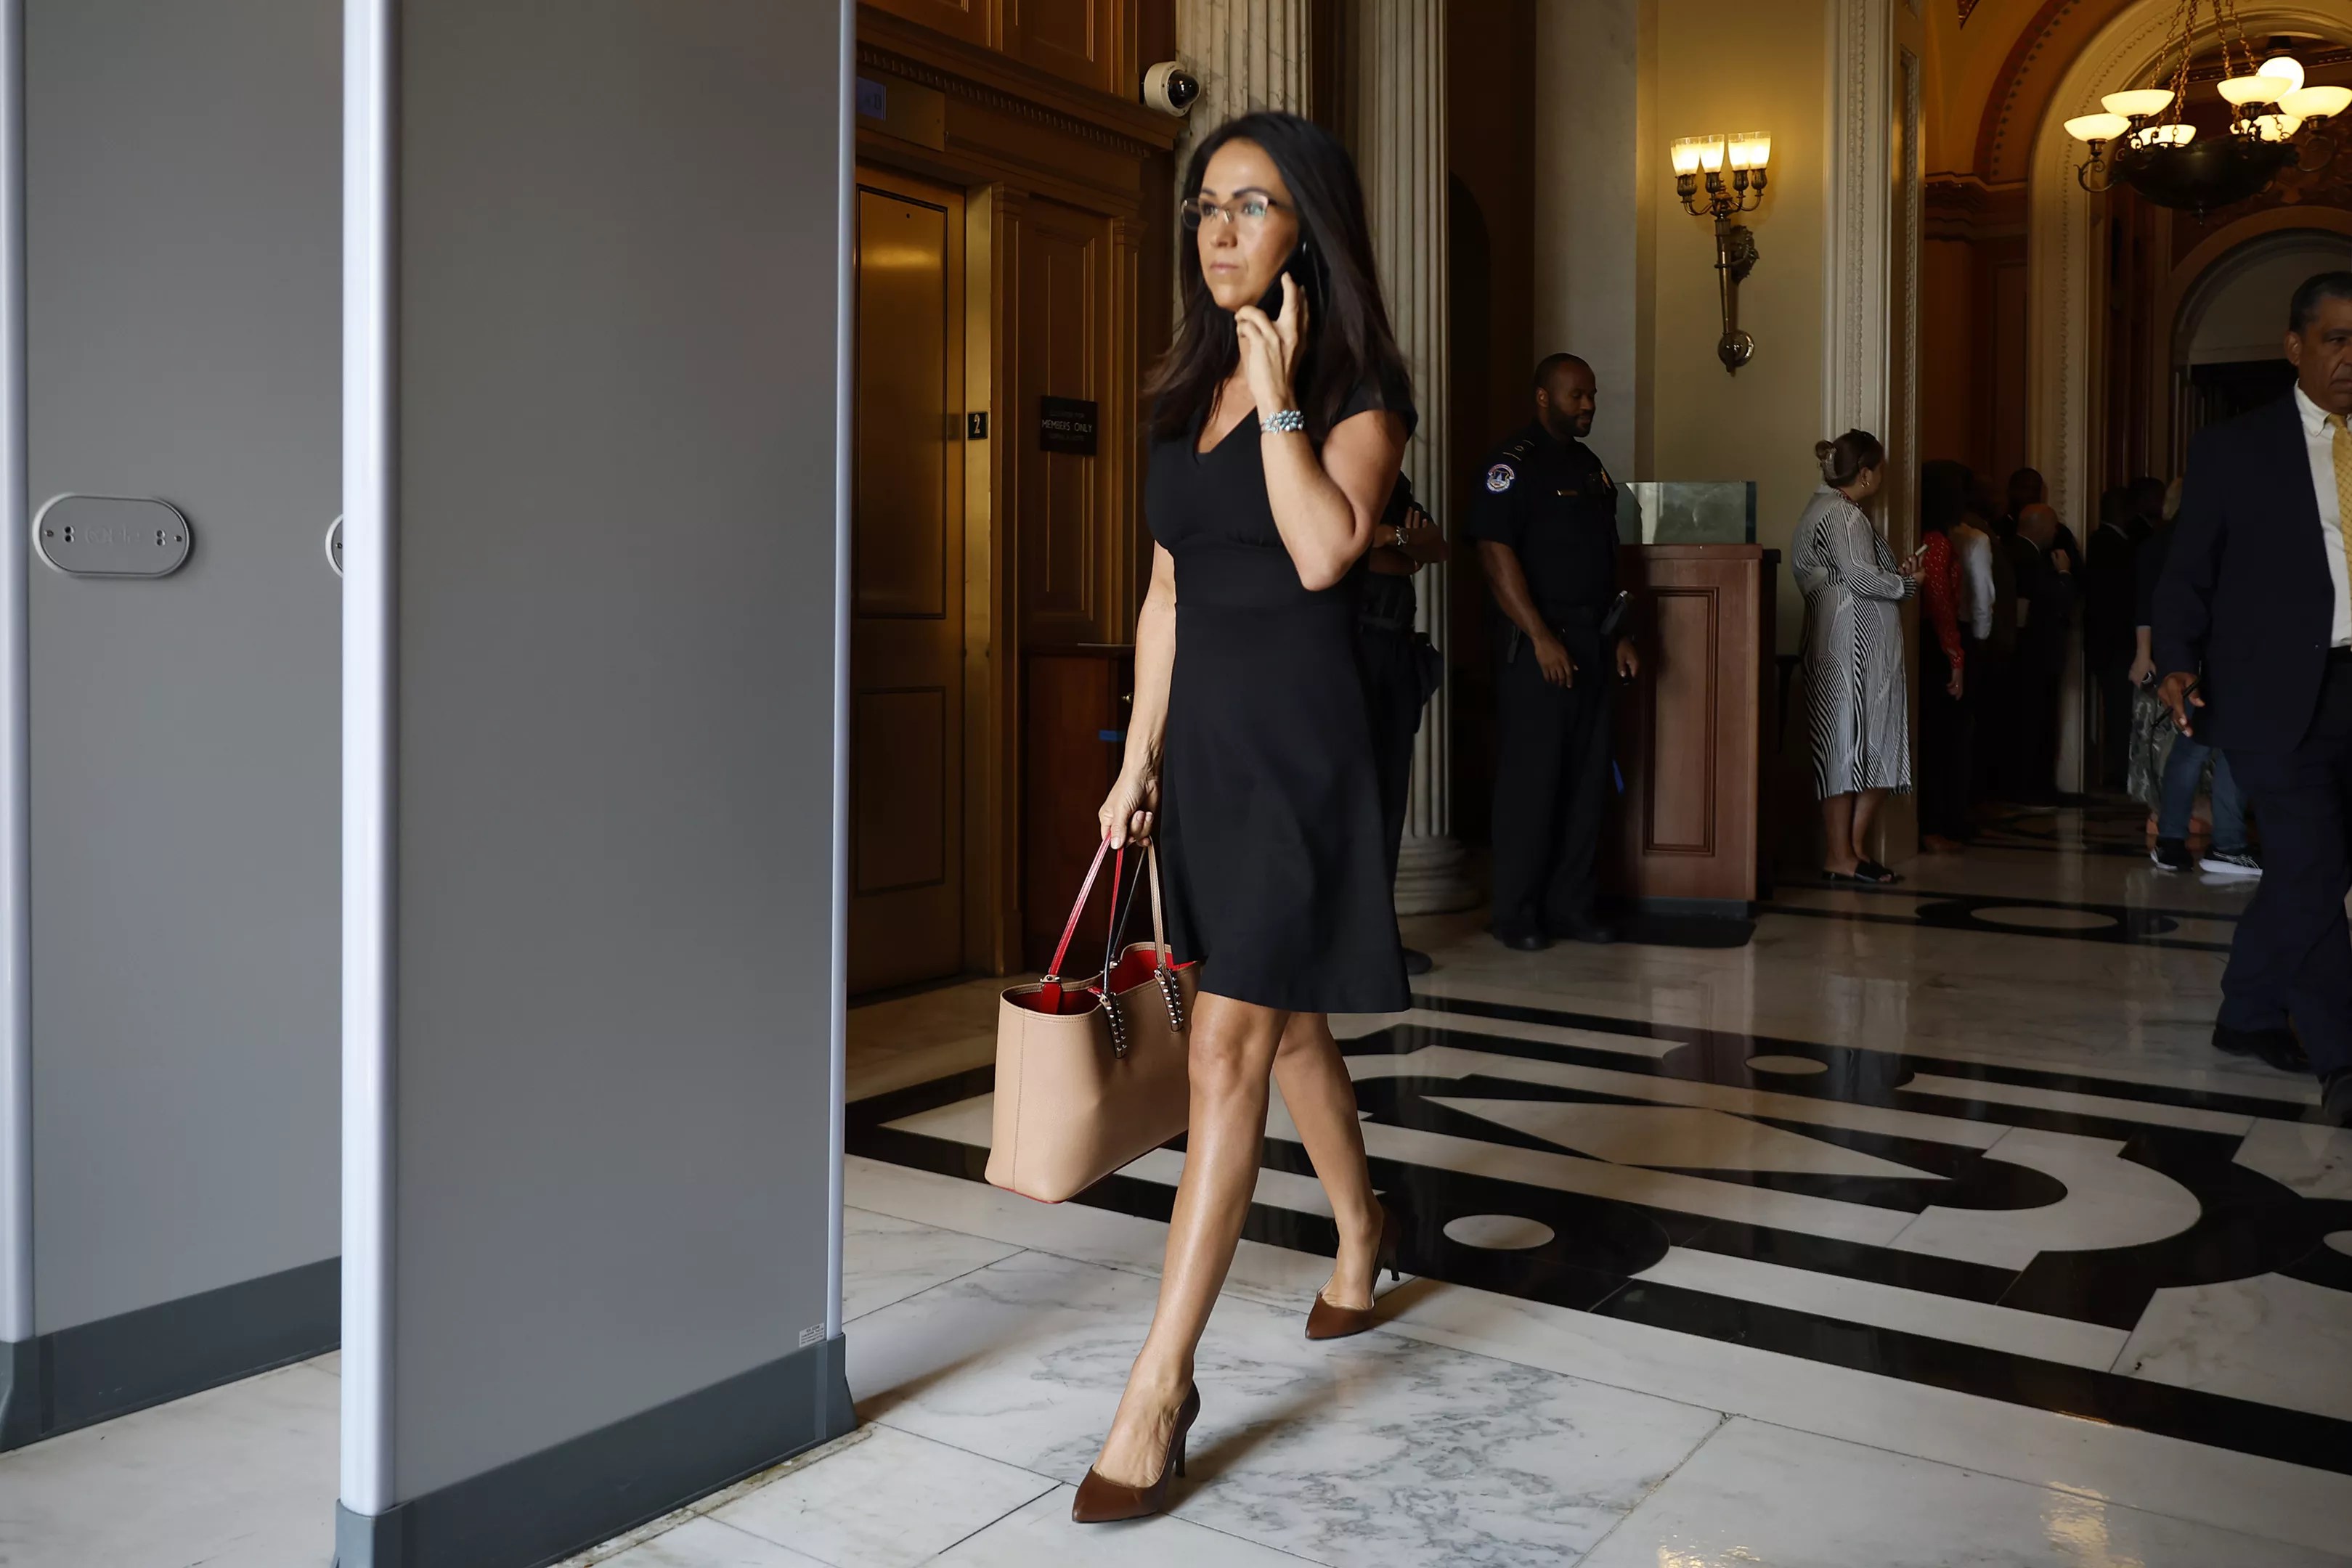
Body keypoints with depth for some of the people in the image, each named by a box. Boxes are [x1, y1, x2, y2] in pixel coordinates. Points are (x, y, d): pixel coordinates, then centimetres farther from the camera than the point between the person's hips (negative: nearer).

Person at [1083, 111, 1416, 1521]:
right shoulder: (1190, 394, 13)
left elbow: (1324, 550, -24)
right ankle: (1365, 1231, 42)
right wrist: (1139, 759, 12)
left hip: (1300, 742, -7)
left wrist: (1276, 389, -15)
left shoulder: (1357, 390, -5)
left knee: (1231, 1049, -9)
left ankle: (1162, 1385, -3)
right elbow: (1167, 595, 14)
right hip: (1202, 735, 7)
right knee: (1283, 1020, 19)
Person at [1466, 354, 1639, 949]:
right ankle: (1517, 915, 4)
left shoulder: (1590, 465, 18)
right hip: (1540, 644, -8)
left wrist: (1619, 635, 15)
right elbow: (1496, 553, -16)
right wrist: (1542, 638, -20)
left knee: (1588, 779, 9)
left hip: (1594, 643, 8)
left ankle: (1573, 906, 17)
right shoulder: (1514, 462, -7)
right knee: (1531, 779, -4)